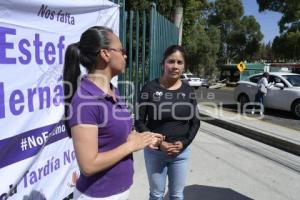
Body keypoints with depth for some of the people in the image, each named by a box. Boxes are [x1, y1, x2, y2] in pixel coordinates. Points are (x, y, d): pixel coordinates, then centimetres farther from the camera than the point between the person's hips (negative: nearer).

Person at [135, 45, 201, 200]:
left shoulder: (188, 91, 0)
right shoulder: (150, 88, -10)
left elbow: (195, 122, 3)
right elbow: (139, 122, -8)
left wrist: (183, 143, -11)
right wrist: (158, 143, -17)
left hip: (181, 152, 3)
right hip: (154, 151, -2)